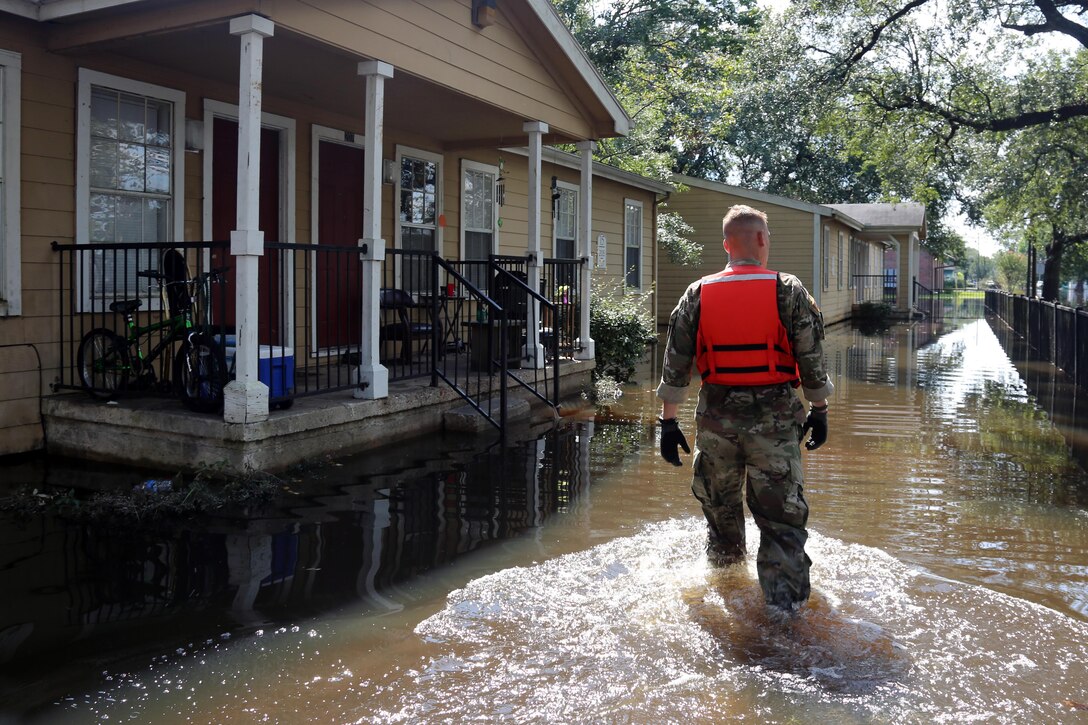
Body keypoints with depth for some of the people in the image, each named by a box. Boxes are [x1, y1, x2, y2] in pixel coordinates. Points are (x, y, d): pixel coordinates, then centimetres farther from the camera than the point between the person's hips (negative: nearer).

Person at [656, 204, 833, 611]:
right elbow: (811, 360, -3)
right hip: (775, 417, -2)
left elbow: (675, 364, 2)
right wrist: (819, 410, 9)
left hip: (717, 415, 3)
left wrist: (669, 422, 7)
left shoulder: (697, 295, 1)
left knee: (719, 498, 23)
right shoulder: (789, 292, -5)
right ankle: (784, 600, 1)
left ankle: (724, 559, 43)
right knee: (780, 512, 3)